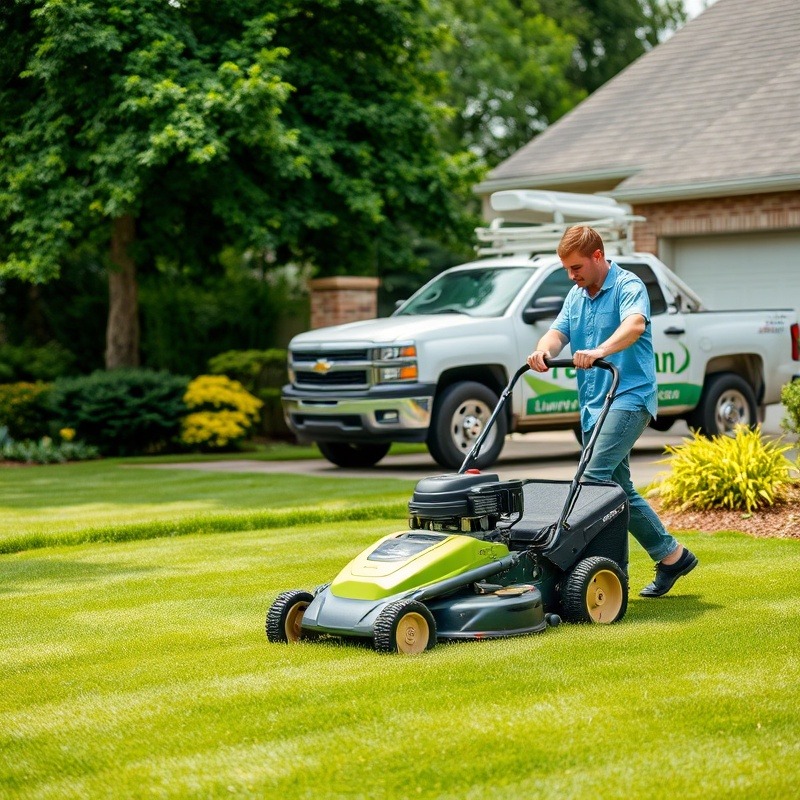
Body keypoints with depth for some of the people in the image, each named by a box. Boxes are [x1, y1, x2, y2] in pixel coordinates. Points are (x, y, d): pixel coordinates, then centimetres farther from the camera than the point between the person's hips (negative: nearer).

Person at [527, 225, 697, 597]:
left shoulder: (628, 286, -8)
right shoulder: (576, 296, 17)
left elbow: (635, 324, -28)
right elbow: (558, 331, 4)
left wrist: (600, 350, -46)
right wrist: (544, 350, -21)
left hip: (629, 396, -8)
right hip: (593, 404, 9)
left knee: (594, 476, -22)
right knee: (619, 488, 10)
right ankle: (672, 555, 20)